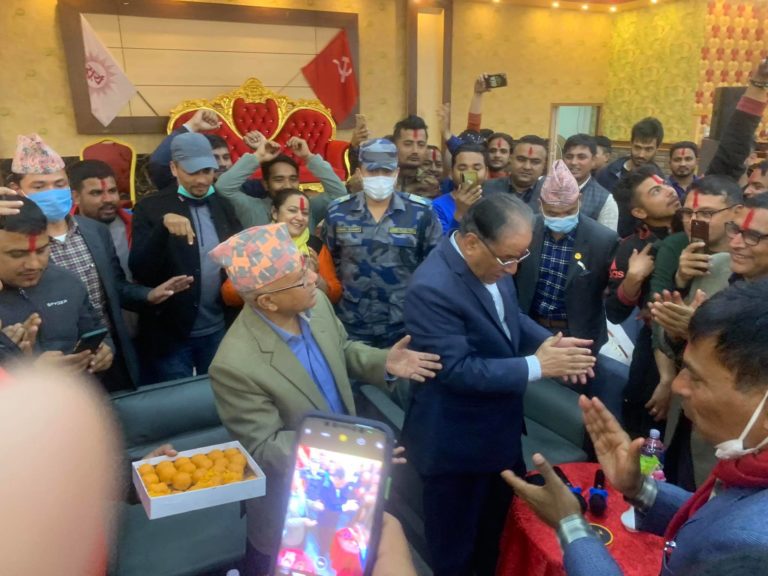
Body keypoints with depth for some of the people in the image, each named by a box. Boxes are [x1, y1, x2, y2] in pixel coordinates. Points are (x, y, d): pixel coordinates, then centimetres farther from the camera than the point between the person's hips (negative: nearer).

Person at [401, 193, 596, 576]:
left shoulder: (490, 263, -5)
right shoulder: (432, 287, -31)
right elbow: (457, 370, -30)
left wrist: (549, 341, -9)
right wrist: (538, 366, -26)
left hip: (500, 429, 8)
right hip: (455, 445, -8)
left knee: (500, 528, 30)